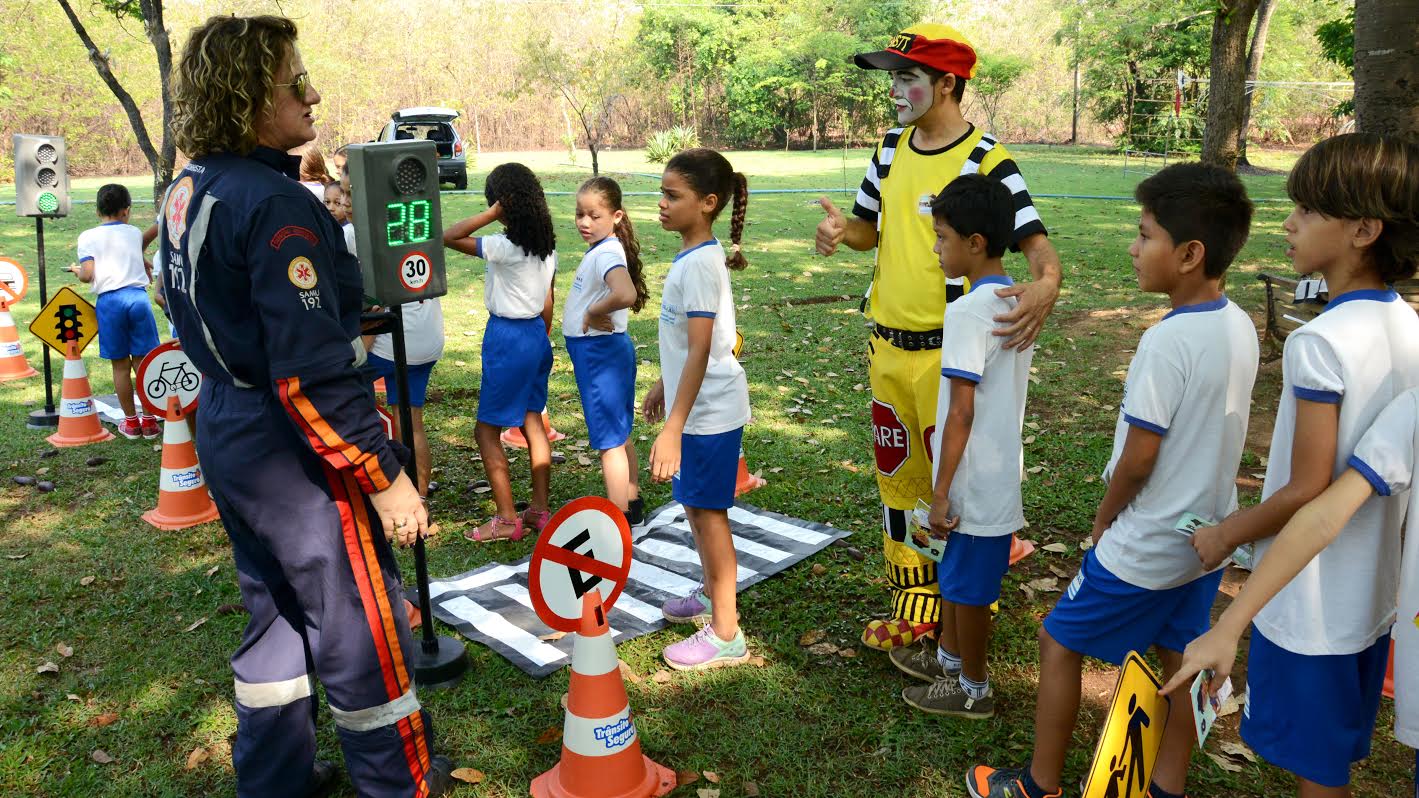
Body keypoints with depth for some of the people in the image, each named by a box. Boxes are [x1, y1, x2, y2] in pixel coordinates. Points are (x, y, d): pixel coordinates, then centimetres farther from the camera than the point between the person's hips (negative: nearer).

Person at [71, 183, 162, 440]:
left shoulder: (88, 237, 3)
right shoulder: (135, 233, 12)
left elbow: (88, 274, -6)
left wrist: (76, 271, 15)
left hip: (109, 300, -1)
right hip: (138, 295, 1)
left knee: (120, 365, 7)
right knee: (143, 361, 5)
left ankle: (131, 421, 15)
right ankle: (149, 421, 8)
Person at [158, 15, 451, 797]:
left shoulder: (186, 190, 6)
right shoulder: (277, 206, -23)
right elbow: (310, 376, -27)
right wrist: (384, 476, -21)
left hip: (225, 431, 9)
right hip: (293, 452, -9)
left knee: (276, 610, 22)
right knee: (359, 620, 7)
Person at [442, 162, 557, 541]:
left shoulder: (505, 247, -20)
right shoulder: (547, 246, 4)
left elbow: (448, 237, -22)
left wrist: (492, 214, -21)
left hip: (508, 337, -8)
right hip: (537, 333, 8)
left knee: (487, 430, 3)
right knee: (532, 423, 15)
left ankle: (507, 520, 6)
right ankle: (539, 509, 22)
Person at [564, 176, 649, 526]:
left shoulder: (606, 254, -22)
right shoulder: (600, 250, 8)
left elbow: (625, 294, -41)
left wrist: (593, 313, -26)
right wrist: (592, 314, 4)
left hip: (600, 353, -10)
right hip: (605, 351, 10)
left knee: (609, 441, -1)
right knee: (620, 435, 20)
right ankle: (633, 506, 34)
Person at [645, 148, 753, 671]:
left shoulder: (699, 264, -22)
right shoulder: (695, 256, 8)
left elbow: (700, 352, -26)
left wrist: (673, 429, -28)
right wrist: (662, 387, 28)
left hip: (709, 411, -9)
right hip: (698, 405, 9)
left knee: (707, 511, -1)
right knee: (696, 505, 21)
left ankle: (726, 634, 11)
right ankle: (714, 594, 41)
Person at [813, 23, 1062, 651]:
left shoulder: (987, 161, -13)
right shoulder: (892, 147, 8)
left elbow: (1036, 244, -19)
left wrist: (1045, 284, -42)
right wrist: (843, 231, -7)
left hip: (950, 353, -7)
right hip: (887, 347, 7)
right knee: (898, 478, 14)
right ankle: (914, 604, 30)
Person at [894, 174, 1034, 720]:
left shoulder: (968, 312, -23)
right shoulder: (1016, 302, 4)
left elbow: (961, 412, -23)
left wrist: (941, 492, -17)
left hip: (974, 483, -9)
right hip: (1001, 472, 9)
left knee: (967, 584, 9)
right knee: (954, 573, 25)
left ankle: (972, 689, 27)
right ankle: (949, 658, 43)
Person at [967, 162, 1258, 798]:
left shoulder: (1168, 341, -26)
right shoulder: (1240, 328, -1)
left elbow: (1138, 458, -21)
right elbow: (1206, 432, 8)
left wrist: (1105, 516, -3)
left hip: (1146, 547, -8)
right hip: (1207, 534, 8)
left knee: (1059, 643, 8)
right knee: (1177, 656, 18)